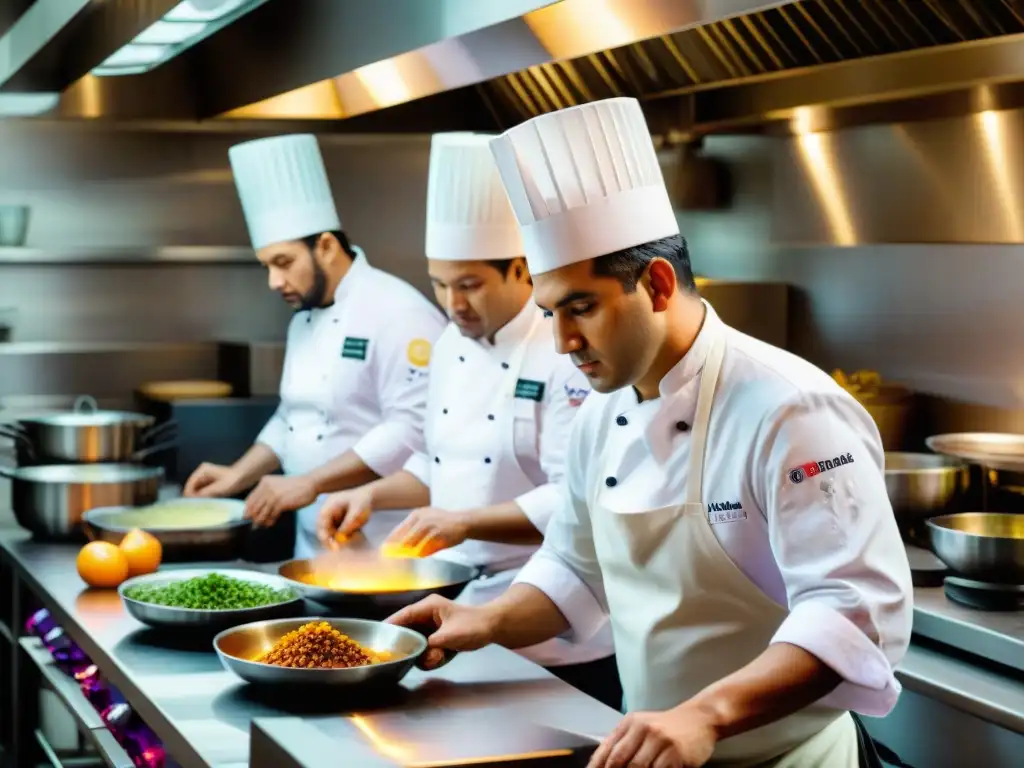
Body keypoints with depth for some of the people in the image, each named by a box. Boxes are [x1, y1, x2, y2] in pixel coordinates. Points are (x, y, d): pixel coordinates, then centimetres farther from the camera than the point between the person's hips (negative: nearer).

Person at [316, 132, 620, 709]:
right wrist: (373, 495, 4)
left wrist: (465, 522, -28)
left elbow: (577, 502, -23)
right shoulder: (453, 344, 9)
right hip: (461, 606, 8)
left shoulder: (568, 355, -17)